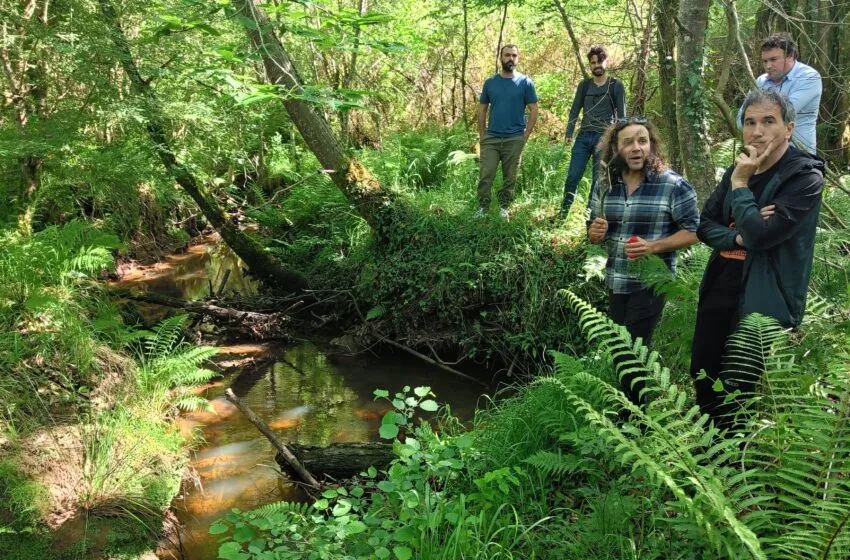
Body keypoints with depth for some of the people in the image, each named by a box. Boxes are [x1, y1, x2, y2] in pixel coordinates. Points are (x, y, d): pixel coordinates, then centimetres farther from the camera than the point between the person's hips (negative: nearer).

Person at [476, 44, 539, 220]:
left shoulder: (525, 82, 1)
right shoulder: (490, 82, 7)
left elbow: (533, 110, 1)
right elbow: (482, 109, 11)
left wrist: (526, 135, -5)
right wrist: (482, 135, 5)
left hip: (515, 139, -1)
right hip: (491, 138, 1)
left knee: (510, 177, 6)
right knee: (486, 175, -4)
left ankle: (503, 208, 18)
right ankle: (482, 208, 4)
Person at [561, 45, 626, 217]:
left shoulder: (616, 86, 4)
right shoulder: (584, 85, 12)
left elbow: (621, 115, 2)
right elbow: (575, 110, 11)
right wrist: (569, 134, 1)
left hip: (605, 138, -2)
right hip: (584, 136, 3)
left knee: (598, 180, 0)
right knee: (572, 177, -3)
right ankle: (563, 212, 7)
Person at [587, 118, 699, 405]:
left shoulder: (673, 185, -15)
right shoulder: (605, 185, 1)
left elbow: (692, 231, -11)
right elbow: (593, 229, 11)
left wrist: (654, 246, -25)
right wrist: (594, 233, -13)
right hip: (615, 282, 6)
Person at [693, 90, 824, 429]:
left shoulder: (805, 177, -14)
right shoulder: (740, 168, 9)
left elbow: (759, 235, -23)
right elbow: (704, 224, 7)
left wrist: (740, 184, -15)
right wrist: (736, 238, -13)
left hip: (762, 302, -7)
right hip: (719, 291, 8)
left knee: (740, 391, 3)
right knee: (702, 377, 17)